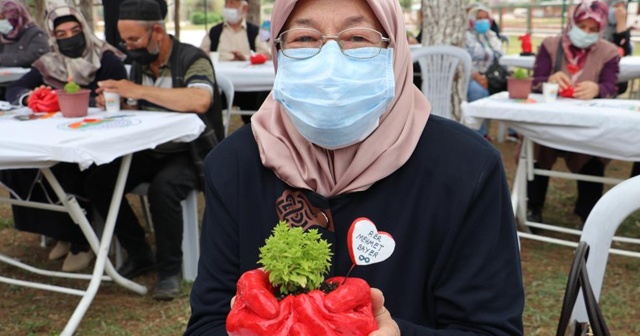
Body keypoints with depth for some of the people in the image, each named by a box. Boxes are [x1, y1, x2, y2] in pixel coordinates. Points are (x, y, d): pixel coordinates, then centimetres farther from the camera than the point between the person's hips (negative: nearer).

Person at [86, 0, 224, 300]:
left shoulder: (192, 59, -14)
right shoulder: (139, 65, 8)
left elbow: (199, 101, -34)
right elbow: (134, 113, 15)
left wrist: (140, 90, -31)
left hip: (190, 153, -7)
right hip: (150, 152, 7)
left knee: (163, 187, -35)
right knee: (97, 182, -9)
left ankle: (169, 269, -14)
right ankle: (139, 255, 5)